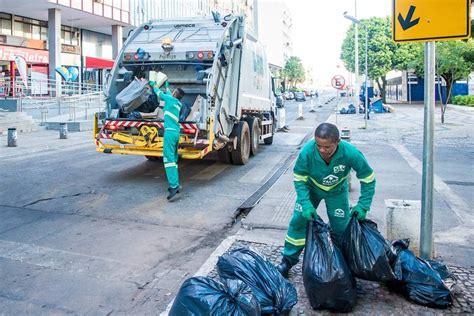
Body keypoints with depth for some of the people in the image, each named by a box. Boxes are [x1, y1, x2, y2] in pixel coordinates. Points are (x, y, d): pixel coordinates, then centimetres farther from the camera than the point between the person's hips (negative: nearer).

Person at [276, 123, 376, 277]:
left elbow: (368, 179, -20)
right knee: (298, 221, -4)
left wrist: (363, 206, -22)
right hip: (311, 188, 0)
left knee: (341, 227, 2)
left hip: (337, 191, 0)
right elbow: (299, 179, -21)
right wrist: (306, 204, -30)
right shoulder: (307, 152, -36)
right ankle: (288, 260, 14)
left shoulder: (351, 153, -35)